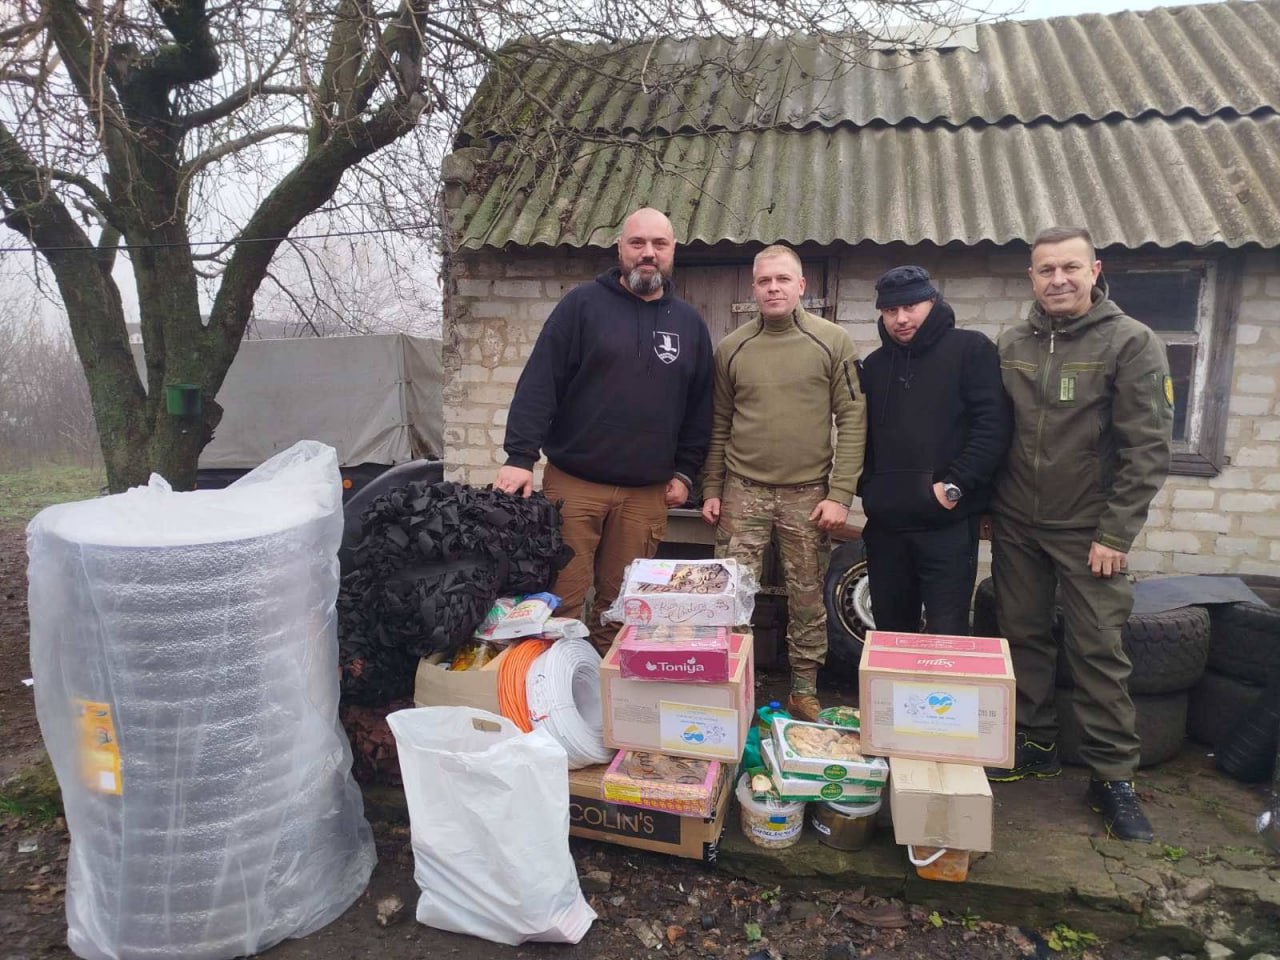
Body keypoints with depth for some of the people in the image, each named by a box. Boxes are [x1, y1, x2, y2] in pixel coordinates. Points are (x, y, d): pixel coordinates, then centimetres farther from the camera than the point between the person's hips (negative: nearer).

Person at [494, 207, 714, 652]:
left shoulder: (690, 323, 13)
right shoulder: (582, 304, 1)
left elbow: (699, 407, 17)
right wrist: (520, 457, -14)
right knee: (563, 603, 0)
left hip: (647, 494, 3)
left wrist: (684, 472, 10)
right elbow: (538, 382, -5)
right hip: (573, 483, -2)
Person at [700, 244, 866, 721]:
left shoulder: (832, 342, 0)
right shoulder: (731, 348, 6)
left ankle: (805, 692, 23)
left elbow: (852, 420, -3)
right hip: (743, 490, 2)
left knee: (807, 597, 8)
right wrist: (711, 489, 7)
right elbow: (719, 426, 11)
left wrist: (840, 494, -9)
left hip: (807, 493, -1)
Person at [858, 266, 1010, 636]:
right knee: (891, 633, 15)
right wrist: (866, 488, 6)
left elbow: (993, 425, -10)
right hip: (885, 525, 5)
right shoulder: (874, 365, 16)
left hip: (948, 524, -5)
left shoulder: (971, 349, -1)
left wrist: (954, 485, -16)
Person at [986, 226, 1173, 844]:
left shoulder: (1131, 342, -7)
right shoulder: (1012, 345, 6)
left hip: (1087, 532, -4)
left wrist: (1115, 534, -13)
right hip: (1016, 527, 4)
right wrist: (985, 506, 8)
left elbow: (1147, 448, -10)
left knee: (1099, 651, 0)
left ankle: (1113, 776, 13)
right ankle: (1035, 746, 26)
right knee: (1023, 637, 11)